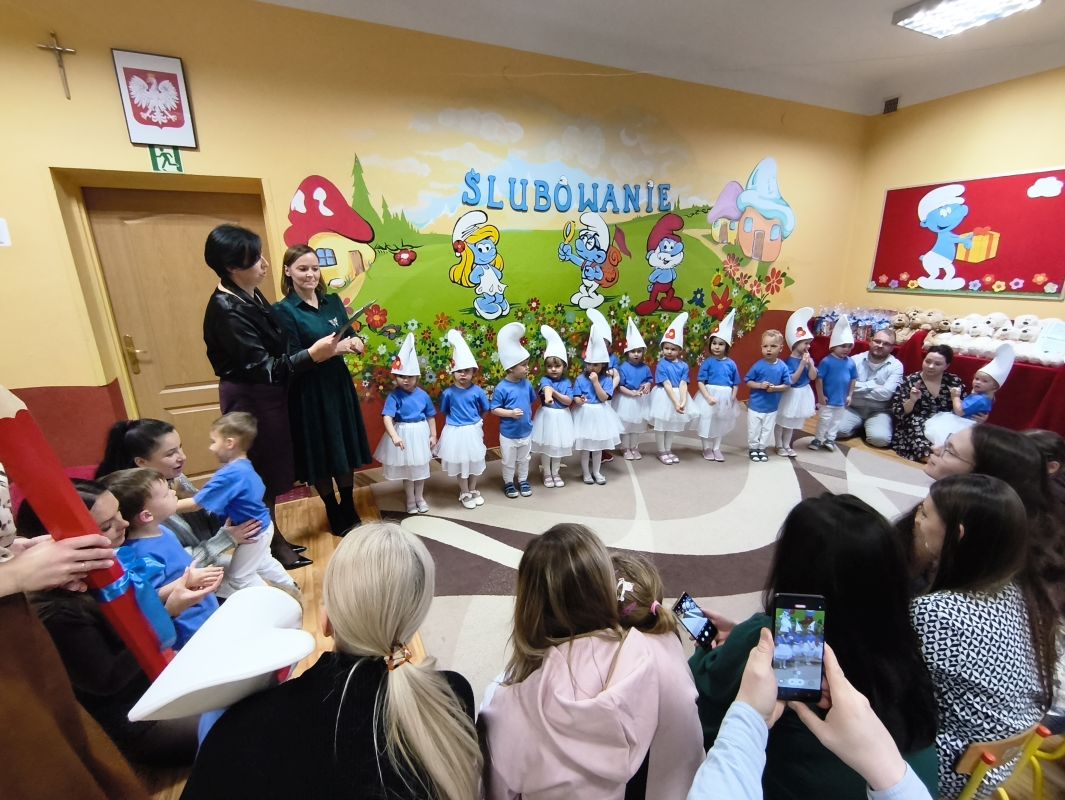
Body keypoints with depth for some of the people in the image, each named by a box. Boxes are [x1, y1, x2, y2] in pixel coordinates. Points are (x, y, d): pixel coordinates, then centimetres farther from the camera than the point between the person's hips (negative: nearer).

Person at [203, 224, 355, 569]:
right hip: (250, 400, -9)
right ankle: (271, 543, 25)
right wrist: (313, 354, -34)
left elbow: (275, 347, 9)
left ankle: (270, 536, 36)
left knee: (270, 469, 19)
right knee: (261, 471, 6)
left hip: (267, 396, 9)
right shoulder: (227, 310, -23)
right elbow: (262, 367, -26)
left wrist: (331, 346, 4)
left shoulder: (250, 295, 4)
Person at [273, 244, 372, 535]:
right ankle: (334, 515, 26)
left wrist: (355, 341, -10)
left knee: (346, 449, 13)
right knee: (320, 454, 7)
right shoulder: (283, 310, -10)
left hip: (339, 384, 5)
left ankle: (349, 509, 31)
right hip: (309, 392, -5)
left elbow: (349, 334, 12)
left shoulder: (333, 301, 5)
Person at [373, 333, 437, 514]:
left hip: (421, 433, 3)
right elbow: (387, 418, -25)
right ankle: (410, 500, 30)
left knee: (421, 466, 17)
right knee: (406, 467, 13)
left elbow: (430, 417, 3)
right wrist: (394, 436, -38)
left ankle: (420, 497, 36)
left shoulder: (423, 395, -6)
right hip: (404, 433, -2)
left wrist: (433, 435, 1)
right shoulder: (394, 396, -15)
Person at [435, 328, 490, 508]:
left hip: (473, 430, 1)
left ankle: (473, 490, 36)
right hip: (455, 431, -1)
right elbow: (444, 412, 3)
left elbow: (485, 410, 4)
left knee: (474, 461, 16)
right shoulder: (448, 393, -12)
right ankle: (465, 494, 29)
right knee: (460, 462, 12)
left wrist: (474, 420, 9)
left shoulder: (477, 391, -11)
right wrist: (456, 419, 5)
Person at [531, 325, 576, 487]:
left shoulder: (567, 382, -2)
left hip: (562, 417, 3)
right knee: (546, 446, 8)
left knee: (559, 445, 13)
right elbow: (546, 388, -37)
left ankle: (556, 473, 30)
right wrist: (548, 396, -60)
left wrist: (554, 392, -19)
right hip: (547, 416, -3)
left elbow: (569, 401, -11)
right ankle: (547, 474, 24)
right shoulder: (545, 379, -12)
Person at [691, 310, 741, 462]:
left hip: (725, 398, 3)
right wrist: (708, 397, -21)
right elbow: (701, 382, -12)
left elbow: (736, 384, 6)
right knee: (707, 422, 5)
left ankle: (717, 448, 30)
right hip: (709, 396, -3)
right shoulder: (707, 362, -9)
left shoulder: (731, 364, -1)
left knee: (721, 423, 15)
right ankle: (707, 449, 22)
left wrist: (732, 398, -5)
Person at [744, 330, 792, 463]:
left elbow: (787, 384, -2)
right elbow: (748, 382, -7)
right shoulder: (758, 365, -13)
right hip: (755, 405, -2)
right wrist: (760, 385, -23)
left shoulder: (783, 367, -8)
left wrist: (776, 388, -21)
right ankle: (753, 448, 27)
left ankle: (762, 448, 32)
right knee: (754, 429, 9)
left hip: (772, 406, 2)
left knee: (767, 430, 15)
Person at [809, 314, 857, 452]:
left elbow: (853, 379, 9)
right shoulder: (826, 361, -16)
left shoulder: (850, 363, -1)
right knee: (824, 419, 5)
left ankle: (830, 439, 29)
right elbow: (819, 379, -15)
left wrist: (849, 395, 7)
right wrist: (820, 396, -14)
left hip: (842, 400, 5)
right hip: (828, 399, -5)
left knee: (836, 420, 15)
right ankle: (818, 439, 20)